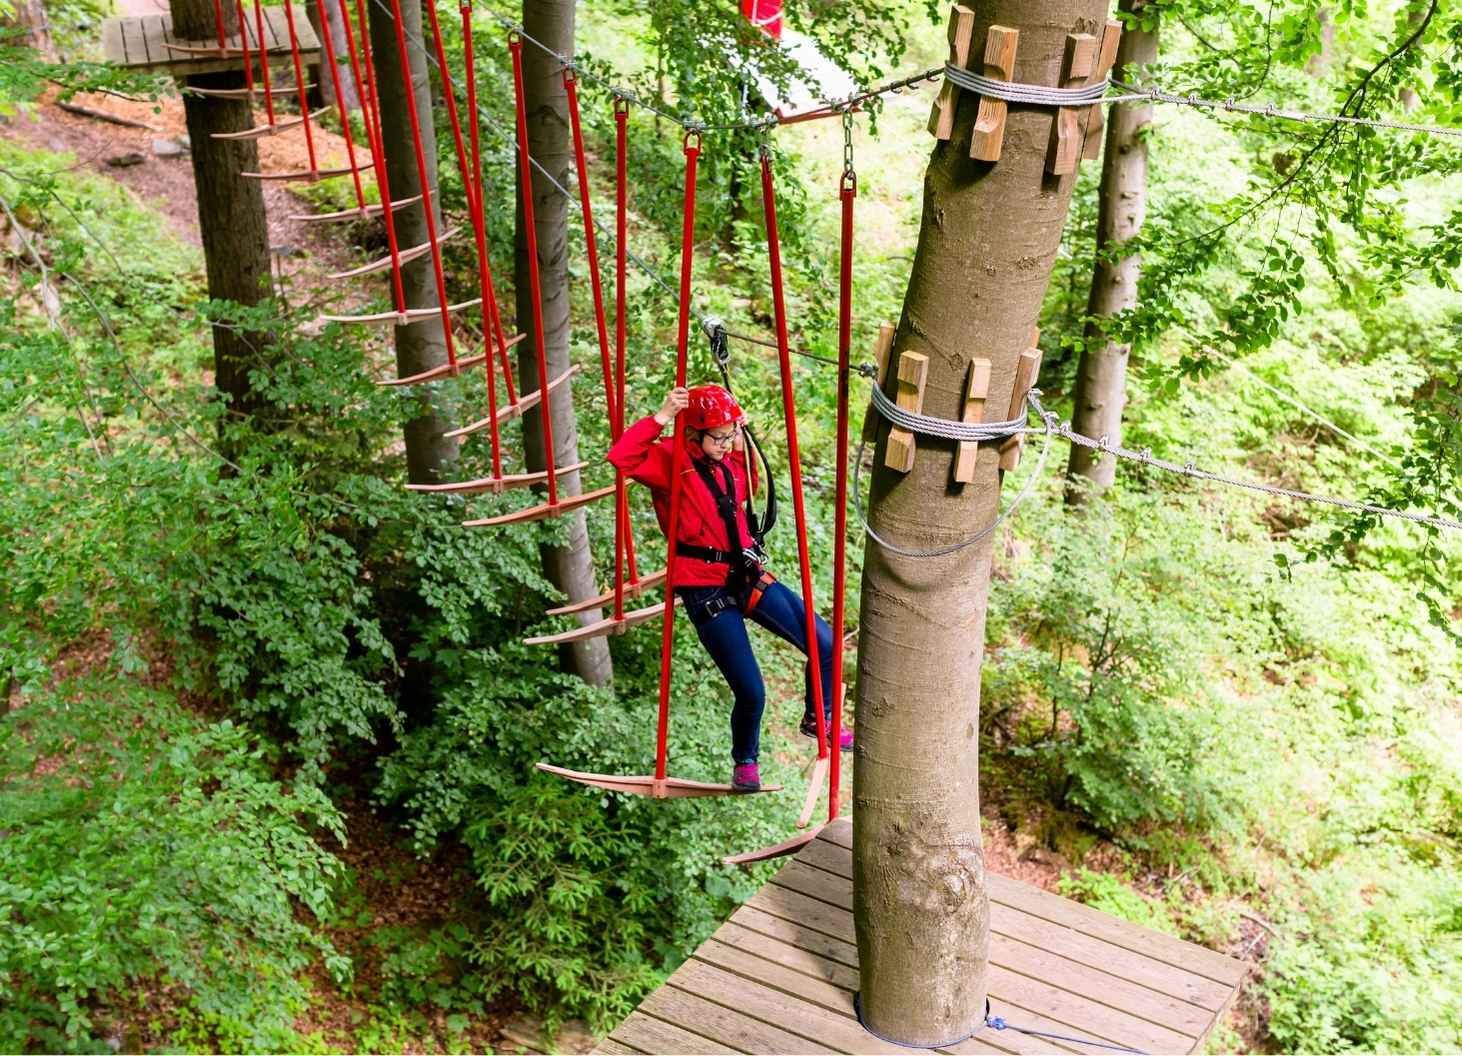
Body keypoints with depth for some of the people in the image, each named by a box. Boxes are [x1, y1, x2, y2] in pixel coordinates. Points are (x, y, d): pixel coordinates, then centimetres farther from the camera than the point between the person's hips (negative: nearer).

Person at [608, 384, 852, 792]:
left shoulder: (728, 462, 11)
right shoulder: (670, 460, -10)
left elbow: (748, 488, 33)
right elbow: (621, 457, -28)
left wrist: (742, 441, 17)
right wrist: (662, 417, -28)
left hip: (747, 576, 7)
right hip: (706, 590, -7)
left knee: (824, 643, 1)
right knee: (751, 692, -7)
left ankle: (818, 719, 29)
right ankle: (744, 763, 23)